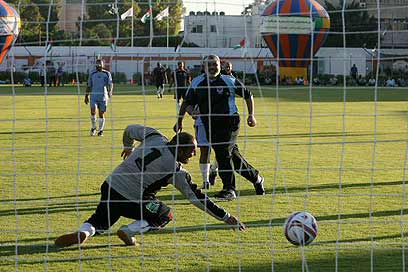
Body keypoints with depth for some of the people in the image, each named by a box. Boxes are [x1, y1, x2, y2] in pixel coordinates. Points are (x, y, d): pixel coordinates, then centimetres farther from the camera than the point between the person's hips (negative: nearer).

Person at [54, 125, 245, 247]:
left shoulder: (154, 136, 4)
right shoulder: (176, 171, -8)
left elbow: (129, 130, 21)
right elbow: (197, 198, -4)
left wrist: (128, 148, 43)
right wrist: (226, 218, 4)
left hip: (109, 186, 5)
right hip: (130, 200, -5)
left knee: (101, 221, 28)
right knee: (165, 216, 17)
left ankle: (84, 231, -5)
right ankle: (130, 231, -2)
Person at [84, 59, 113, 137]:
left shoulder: (107, 74, 4)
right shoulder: (92, 74, 9)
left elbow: (110, 84, -4)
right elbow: (89, 86, 16)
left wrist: (110, 91, -24)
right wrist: (86, 96, 14)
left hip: (103, 96, 0)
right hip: (94, 96, 0)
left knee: (101, 113, 1)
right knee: (93, 111, -17)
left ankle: (100, 130, 13)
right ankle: (93, 127, 4)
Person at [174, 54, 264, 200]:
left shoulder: (229, 81, -3)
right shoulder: (197, 83, 6)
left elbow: (248, 95, 7)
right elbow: (187, 102, 17)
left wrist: (251, 115, 1)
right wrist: (179, 121, 16)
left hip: (229, 123, -4)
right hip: (209, 126, 4)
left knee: (224, 154, -17)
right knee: (232, 154, 10)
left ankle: (229, 189, -9)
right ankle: (256, 178, 29)